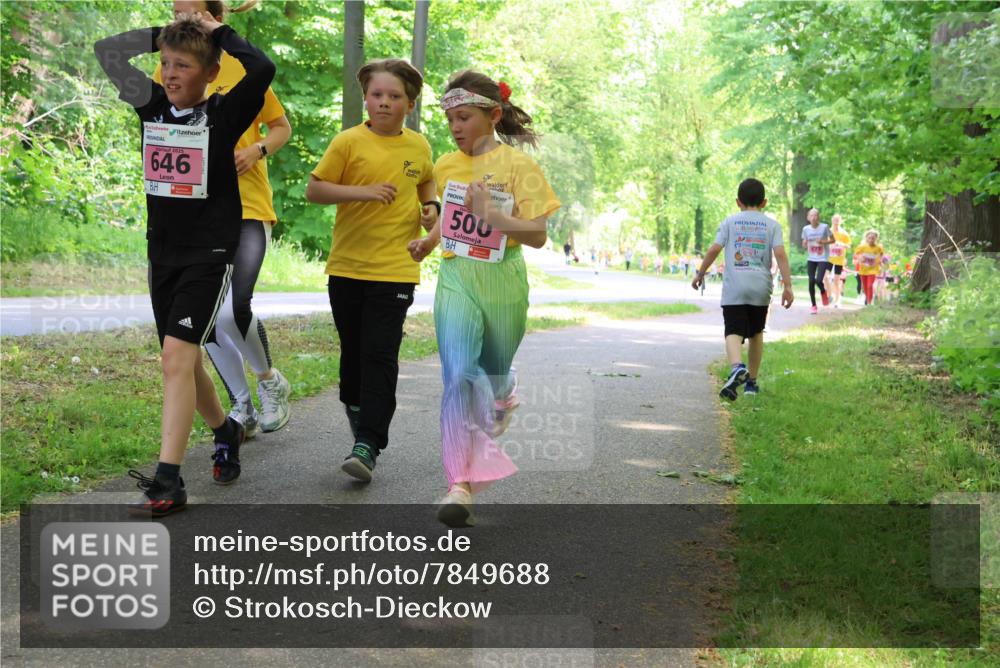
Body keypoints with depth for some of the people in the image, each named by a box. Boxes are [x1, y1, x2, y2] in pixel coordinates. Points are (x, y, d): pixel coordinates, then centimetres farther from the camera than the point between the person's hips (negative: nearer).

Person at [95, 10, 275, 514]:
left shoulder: (223, 115, -10)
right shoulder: (153, 106, 4)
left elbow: (263, 69, -26)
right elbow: (106, 51, 9)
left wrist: (218, 32, -11)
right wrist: (166, 32, 3)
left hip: (210, 251, -6)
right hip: (162, 250, 6)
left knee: (176, 356, -17)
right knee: (183, 359, 14)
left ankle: (168, 481, -16)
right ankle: (225, 431, 40)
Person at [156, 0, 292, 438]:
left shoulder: (244, 67, -3)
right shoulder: (167, 71, 7)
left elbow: (281, 127, 7)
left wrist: (256, 150, -14)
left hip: (247, 206, -4)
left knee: (233, 311, -18)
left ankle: (270, 381, 11)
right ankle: (242, 407, 23)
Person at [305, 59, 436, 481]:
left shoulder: (418, 146, 7)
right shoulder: (349, 142, -4)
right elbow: (314, 189, -4)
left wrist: (430, 205, 7)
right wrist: (364, 192, -16)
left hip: (395, 269, 0)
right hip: (347, 266, 0)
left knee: (380, 355, -8)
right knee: (353, 348, 13)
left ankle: (368, 443, -8)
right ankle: (355, 404, 43)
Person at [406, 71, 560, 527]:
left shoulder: (517, 164, -5)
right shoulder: (445, 166, 8)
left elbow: (537, 235, -11)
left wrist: (490, 216, -25)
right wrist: (426, 243, 6)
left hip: (502, 280, -2)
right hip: (455, 276, 2)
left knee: (494, 375, 15)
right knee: (459, 375, -17)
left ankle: (501, 401, 54)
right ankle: (460, 484, -18)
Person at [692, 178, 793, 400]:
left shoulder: (730, 222, 6)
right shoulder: (772, 224, 7)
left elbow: (714, 250, -1)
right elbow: (780, 254, -4)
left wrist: (700, 274, 11)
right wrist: (787, 286, -5)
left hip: (734, 288, -2)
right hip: (761, 288, 2)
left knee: (733, 332, -11)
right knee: (756, 333, 19)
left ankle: (737, 367, -41)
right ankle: (752, 381, 26)